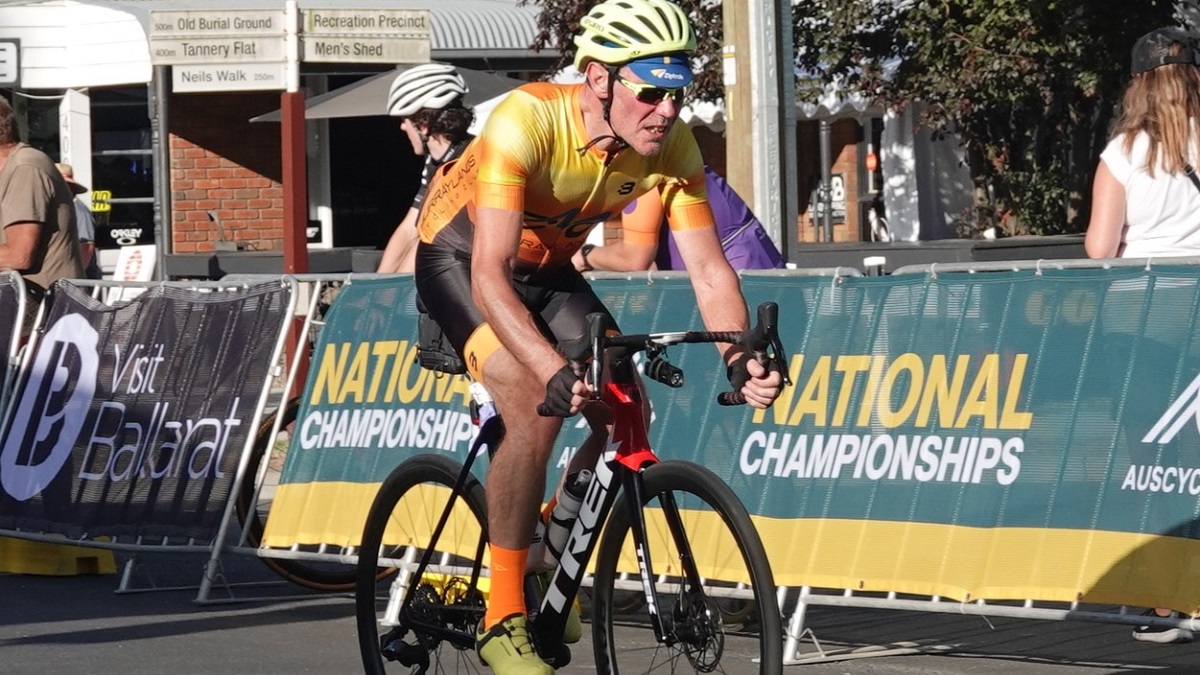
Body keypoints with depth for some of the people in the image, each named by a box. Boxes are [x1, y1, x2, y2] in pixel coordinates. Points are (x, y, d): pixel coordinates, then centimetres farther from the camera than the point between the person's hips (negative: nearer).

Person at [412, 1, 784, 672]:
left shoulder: (673, 146, -21)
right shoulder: (526, 120, -37)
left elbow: (710, 270, -20)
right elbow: (490, 276, -43)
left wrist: (741, 358, -40)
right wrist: (555, 372, -56)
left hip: (548, 268, 6)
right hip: (462, 258, -6)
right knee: (538, 410, -27)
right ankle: (503, 617, -17)